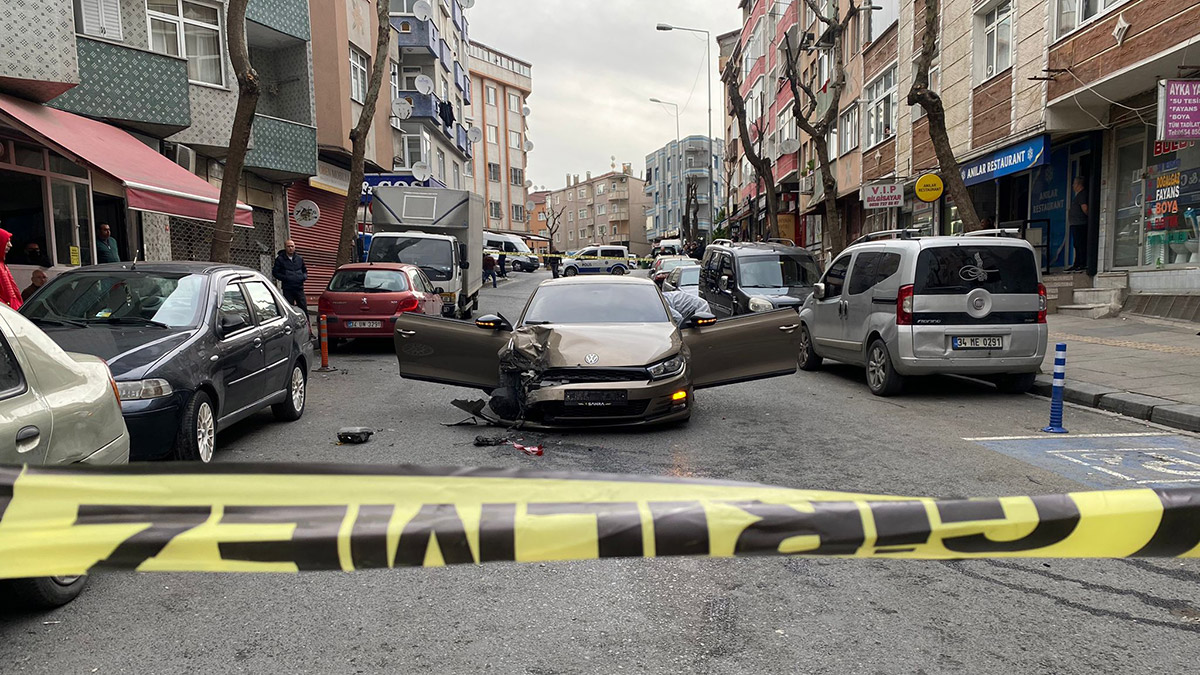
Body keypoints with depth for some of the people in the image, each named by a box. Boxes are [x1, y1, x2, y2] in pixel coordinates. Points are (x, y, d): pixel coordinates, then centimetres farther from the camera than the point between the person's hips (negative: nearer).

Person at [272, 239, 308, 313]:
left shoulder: (300, 258, 12)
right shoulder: (280, 259, 1)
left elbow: (305, 270, 23)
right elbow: (275, 272, 2)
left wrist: (304, 277, 1)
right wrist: (285, 278, -12)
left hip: (299, 288, 3)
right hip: (287, 289, -3)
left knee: (304, 308, 2)